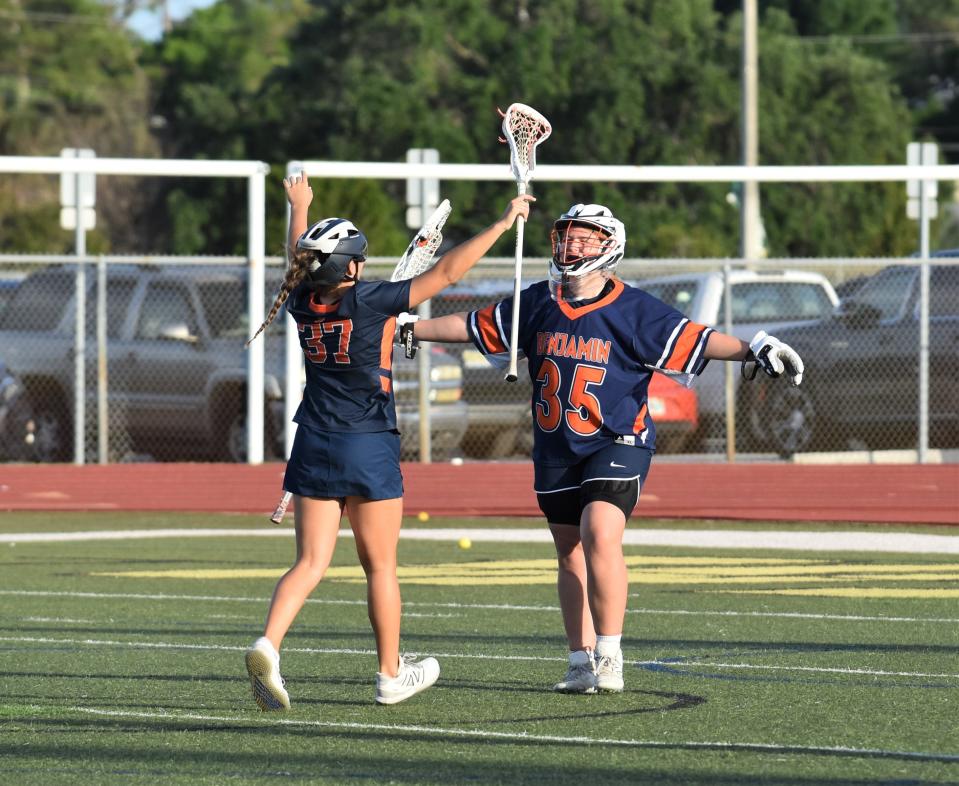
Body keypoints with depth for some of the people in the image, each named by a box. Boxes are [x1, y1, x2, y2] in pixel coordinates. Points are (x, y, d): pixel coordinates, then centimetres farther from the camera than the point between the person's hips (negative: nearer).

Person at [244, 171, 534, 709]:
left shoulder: (304, 302, 1)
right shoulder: (370, 301, -13)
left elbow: (300, 263, 25)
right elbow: (446, 272, -12)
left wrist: (299, 208, 44)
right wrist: (503, 224, -5)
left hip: (314, 445, 5)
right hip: (368, 448, -4)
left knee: (311, 563, 3)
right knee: (381, 565, 8)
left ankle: (268, 645, -21)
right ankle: (392, 674, 18)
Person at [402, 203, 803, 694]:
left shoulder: (633, 310, -8)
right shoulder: (537, 303, 6)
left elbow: (694, 341, -13)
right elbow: (475, 325, 16)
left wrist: (753, 350, -26)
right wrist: (407, 328, 19)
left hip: (616, 443, -5)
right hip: (555, 448, 5)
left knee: (599, 535, -22)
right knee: (570, 553, 8)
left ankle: (609, 656, -14)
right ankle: (582, 663, 15)